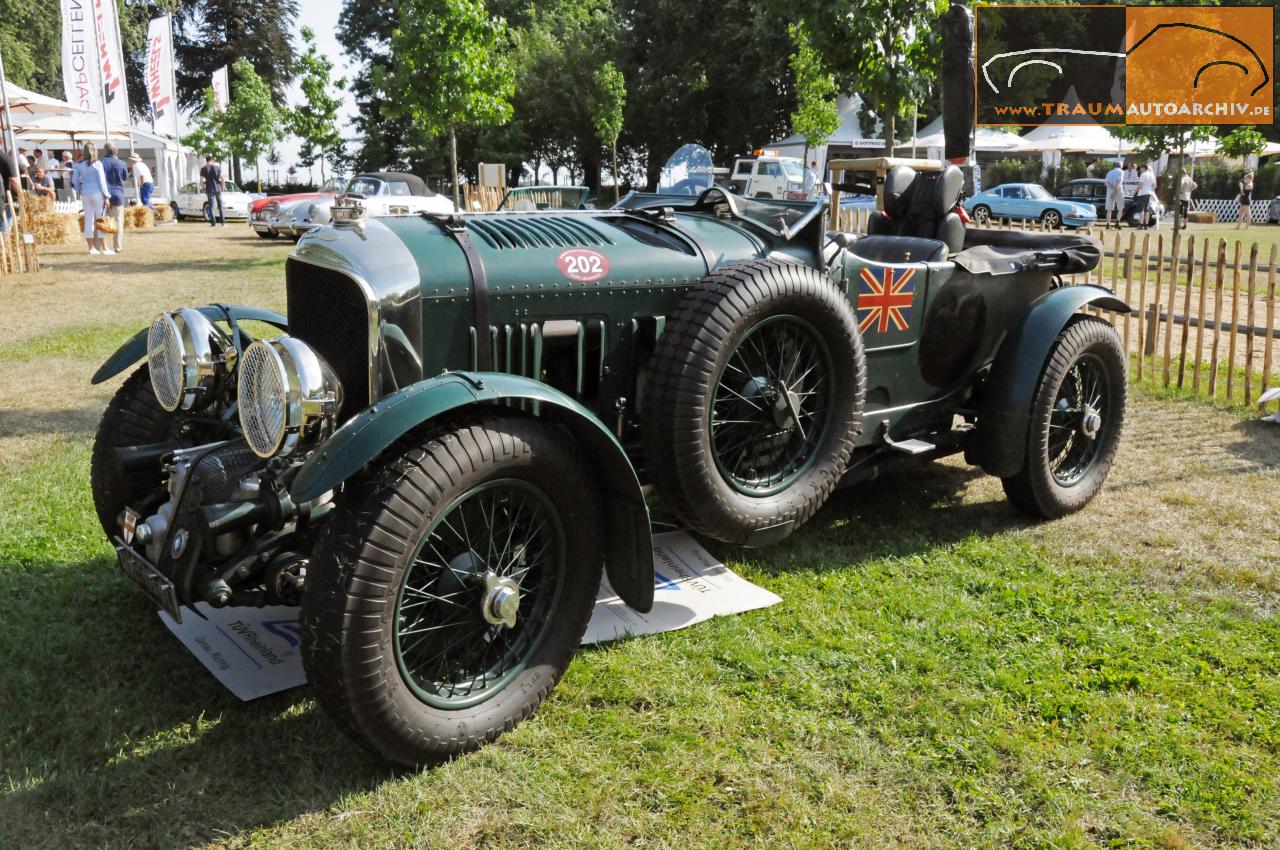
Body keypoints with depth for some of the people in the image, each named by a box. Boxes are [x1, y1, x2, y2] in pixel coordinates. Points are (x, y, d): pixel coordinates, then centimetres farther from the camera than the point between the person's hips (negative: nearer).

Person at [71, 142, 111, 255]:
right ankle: (103, 248, -1)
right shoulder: (97, 164, -6)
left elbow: (74, 180, 7)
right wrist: (106, 196, -5)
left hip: (85, 194, 4)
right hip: (97, 193, -4)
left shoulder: (79, 165, 5)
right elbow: (102, 180, -8)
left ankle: (91, 248, 8)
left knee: (88, 221, 6)